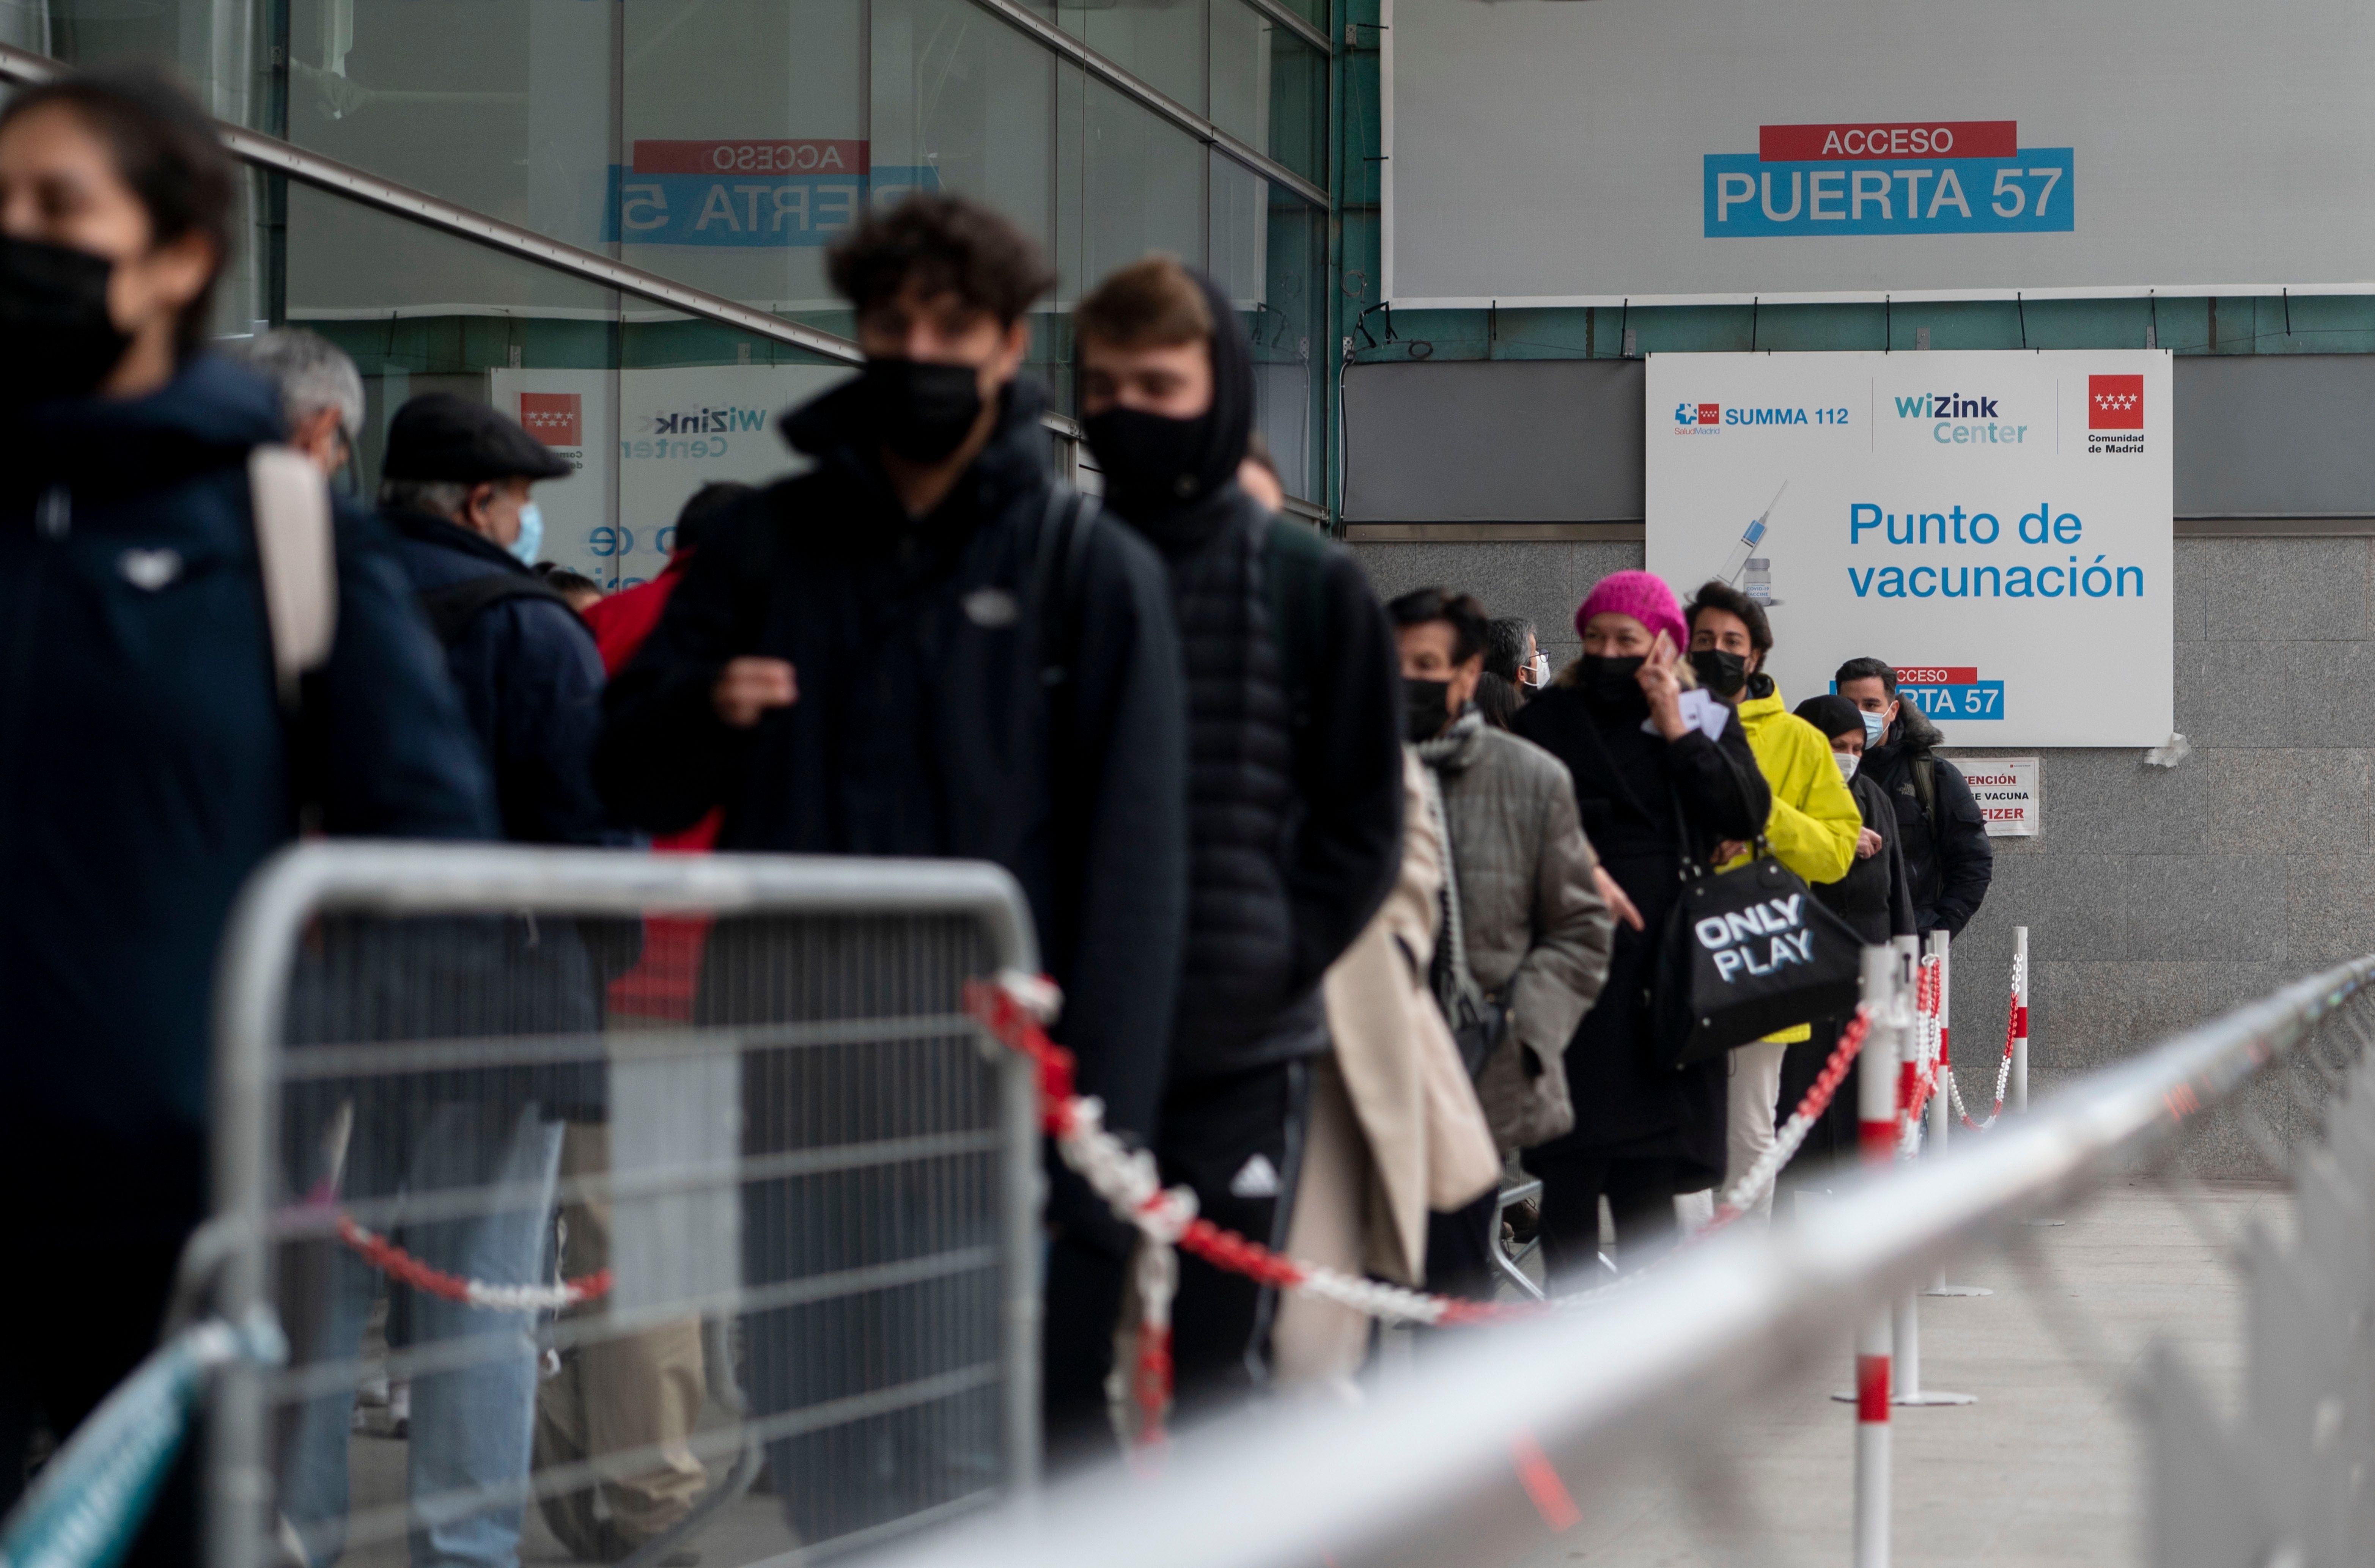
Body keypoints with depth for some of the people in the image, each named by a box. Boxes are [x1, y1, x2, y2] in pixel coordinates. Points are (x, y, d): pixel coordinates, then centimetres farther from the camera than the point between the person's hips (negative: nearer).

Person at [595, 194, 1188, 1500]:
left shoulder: (1094, 571, 3)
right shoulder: (767, 543, 12)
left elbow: (1131, 868, -1)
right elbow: (630, 782, 15)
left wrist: (1095, 1137, -9)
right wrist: (704, 714, -9)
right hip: (787, 1063, 3)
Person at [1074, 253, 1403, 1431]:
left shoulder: (1310, 583, 3)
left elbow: (1364, 818, 3)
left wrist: (1277, 958, -9)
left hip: (1244, 1055, -1)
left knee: (1215, 1374, 2)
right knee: (1061, 1369, 3)